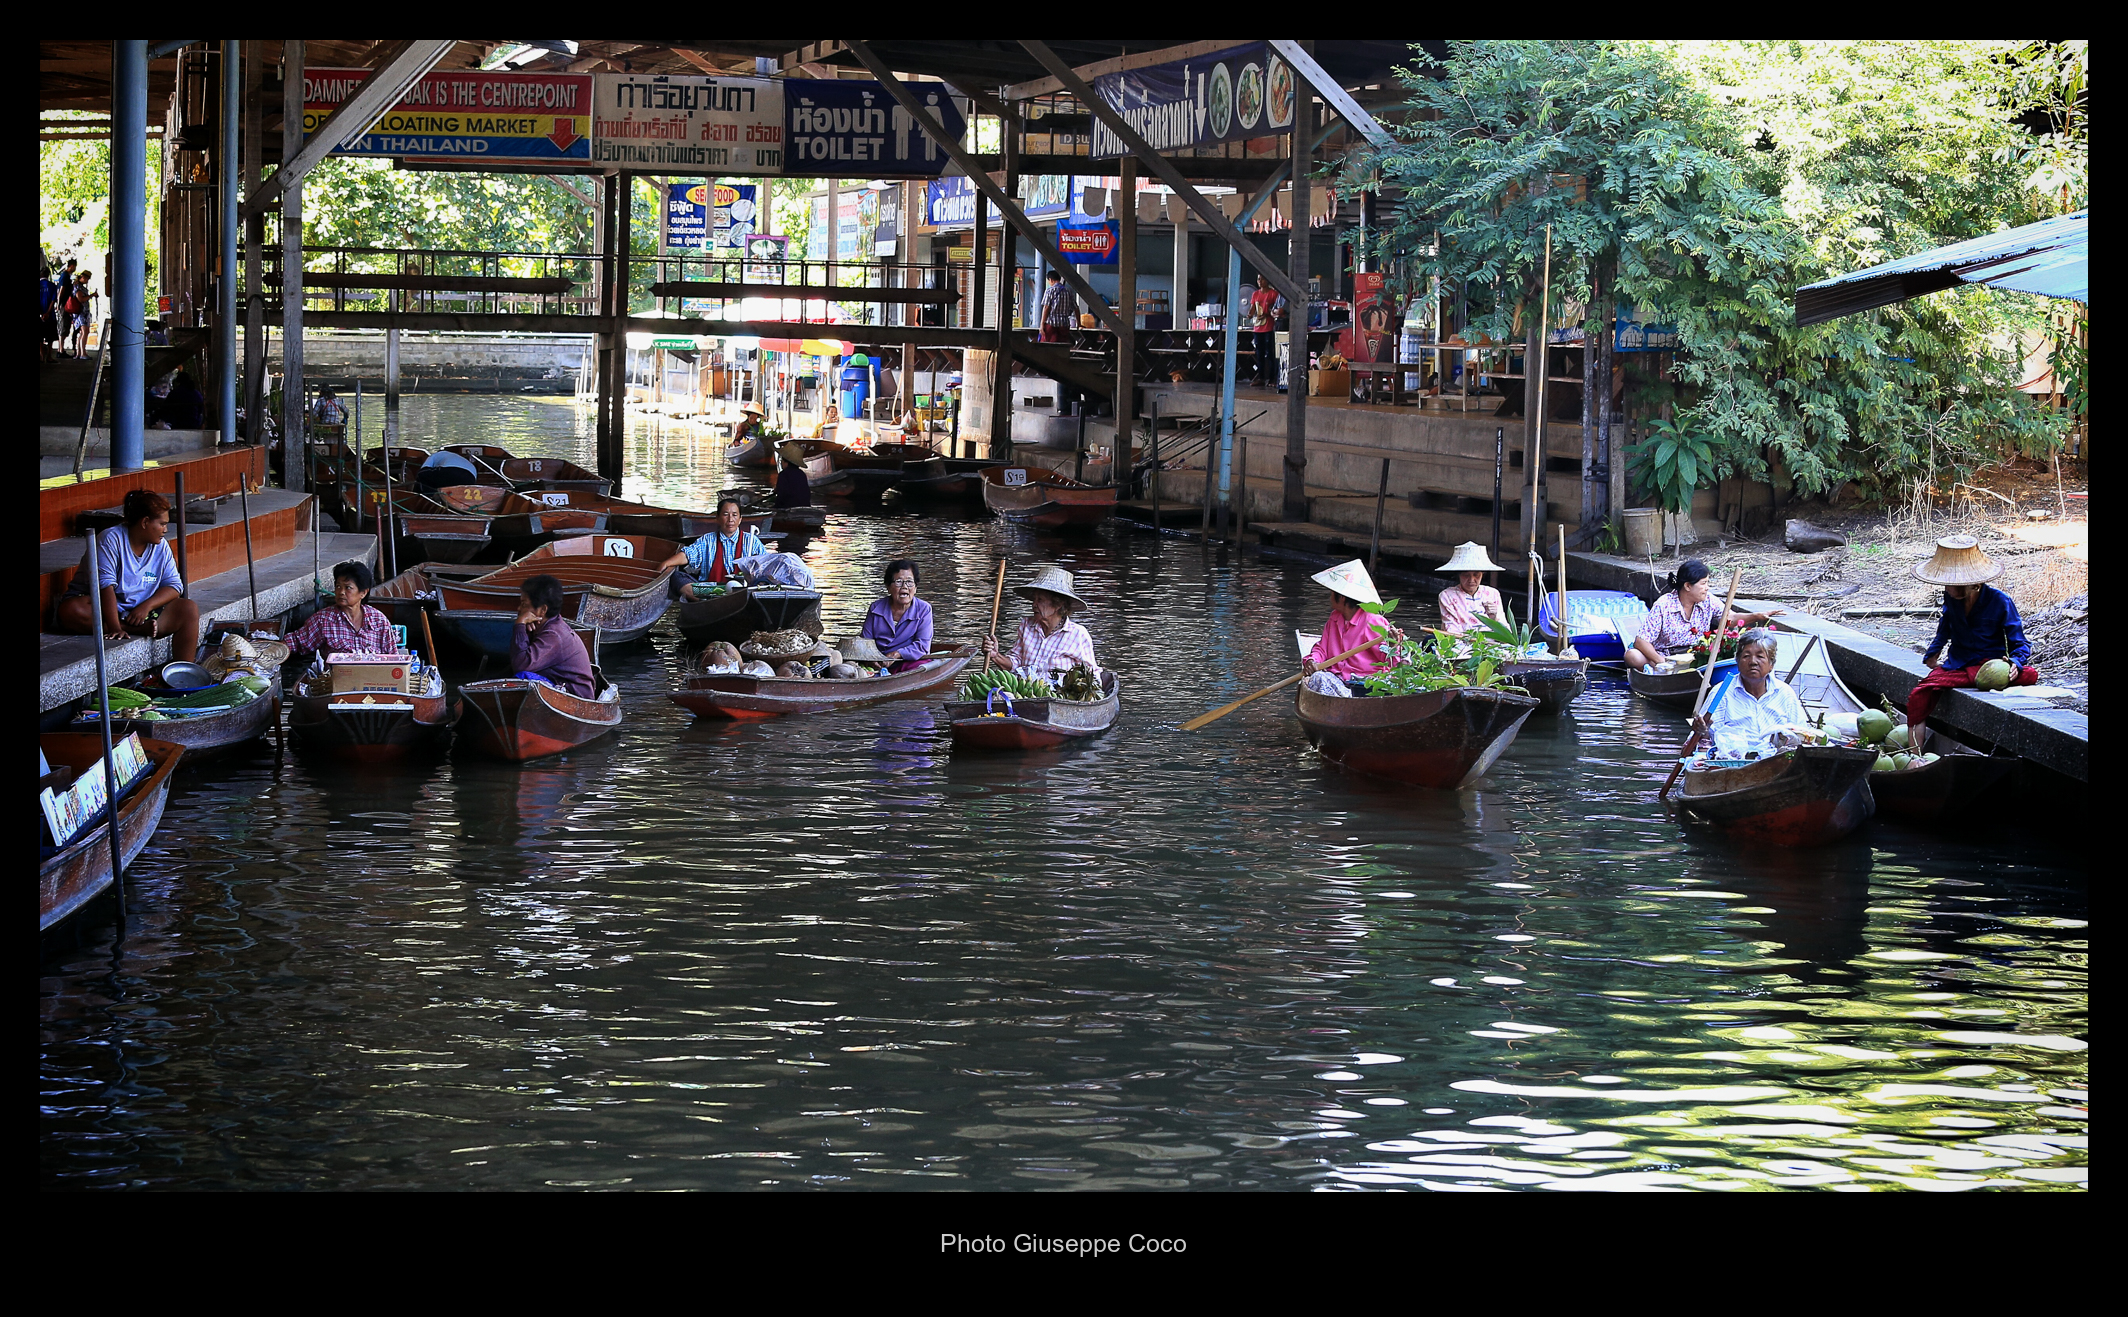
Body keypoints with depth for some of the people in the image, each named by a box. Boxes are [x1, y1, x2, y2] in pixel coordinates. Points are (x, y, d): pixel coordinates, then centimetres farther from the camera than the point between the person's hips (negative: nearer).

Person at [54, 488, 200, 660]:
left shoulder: (161, 547, 5)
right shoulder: (111, 539, -14)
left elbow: (174, 586, 0)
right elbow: (105, 585, -23)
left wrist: (146, 606, -20)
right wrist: (114, 628, -34)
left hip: (141, 611, 5)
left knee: (190, 610, -14)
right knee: (70, 611, -37)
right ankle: (141, 629, -35)